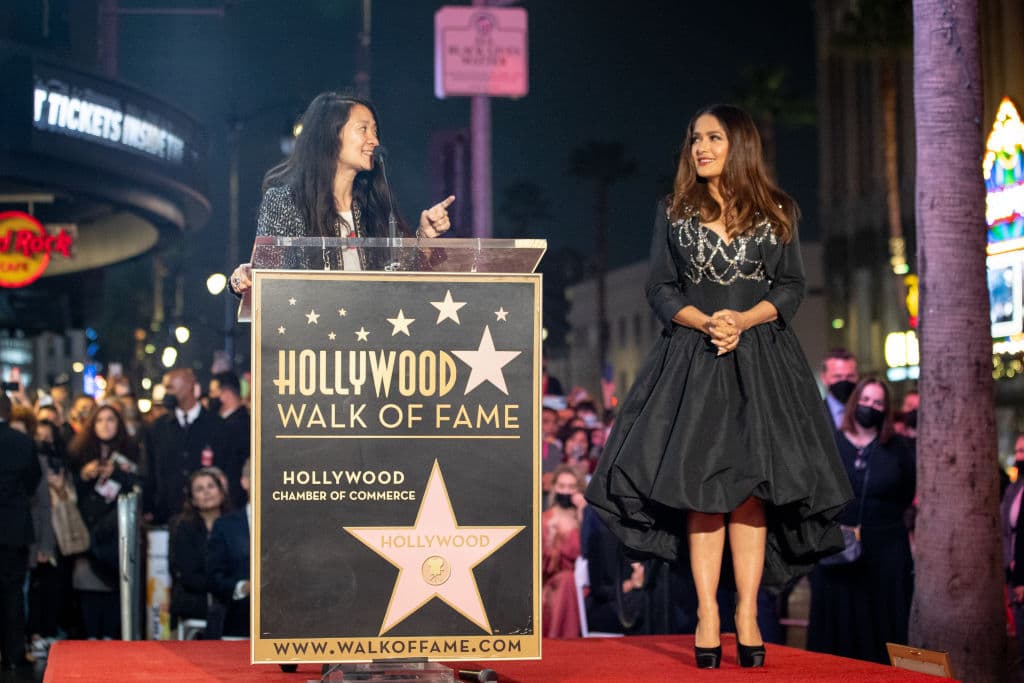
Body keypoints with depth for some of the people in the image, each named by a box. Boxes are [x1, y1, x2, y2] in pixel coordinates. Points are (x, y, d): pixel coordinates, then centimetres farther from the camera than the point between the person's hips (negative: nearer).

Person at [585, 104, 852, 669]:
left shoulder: (776, 213, 7)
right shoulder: (674, 213, 9)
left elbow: (792, 287, 5)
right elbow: (660, 289, 6)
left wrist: (744, 319, -11)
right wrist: (704, 322, -11)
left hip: (760, 359, 0)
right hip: (692, 360, 0)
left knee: (751, 485, -5)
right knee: (700, 483, -6)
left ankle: (746, 613, -1)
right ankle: (707, 615, -4)